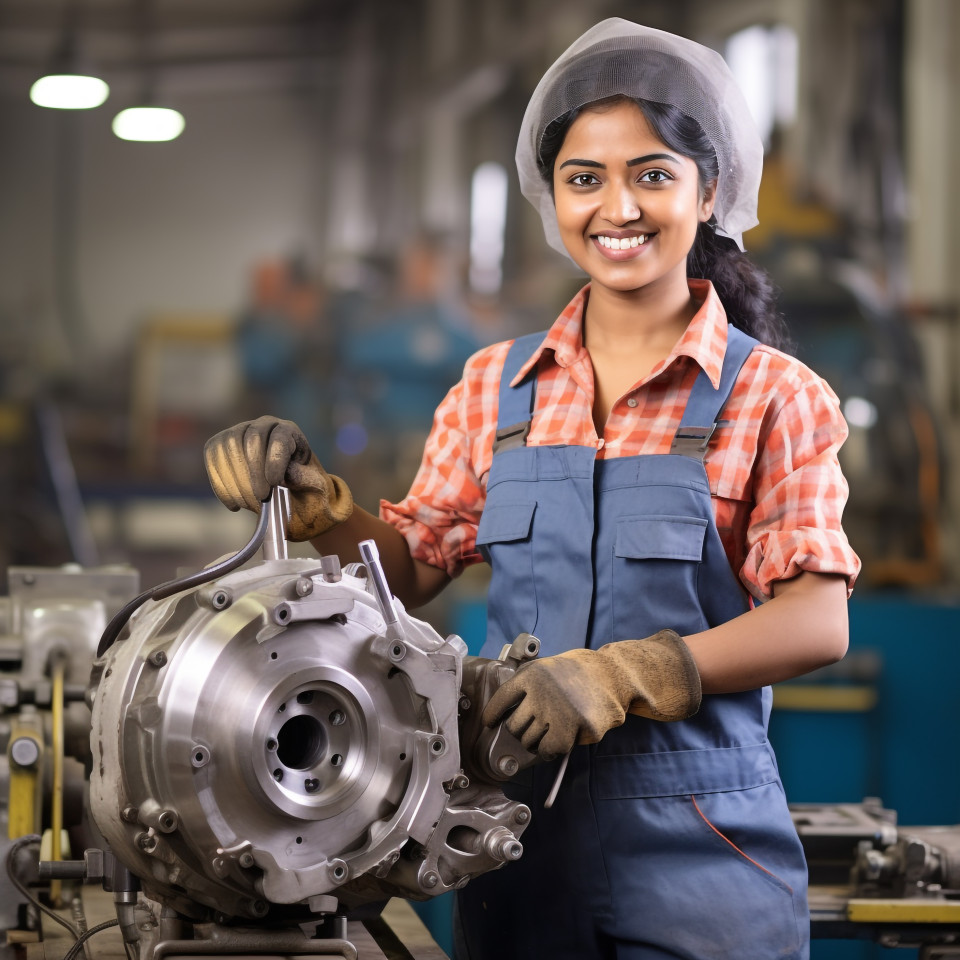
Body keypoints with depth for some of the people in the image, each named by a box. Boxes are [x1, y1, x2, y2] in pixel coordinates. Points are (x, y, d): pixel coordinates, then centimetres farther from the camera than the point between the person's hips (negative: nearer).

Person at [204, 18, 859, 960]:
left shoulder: (772, 396, -5)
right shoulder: (494, 387, 8)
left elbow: (816, 623, -13)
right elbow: (414, 564, 15)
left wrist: (621, 676, -25)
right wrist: (310, 501, -4)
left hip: (697, 850, -3)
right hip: (518, 837, 3)